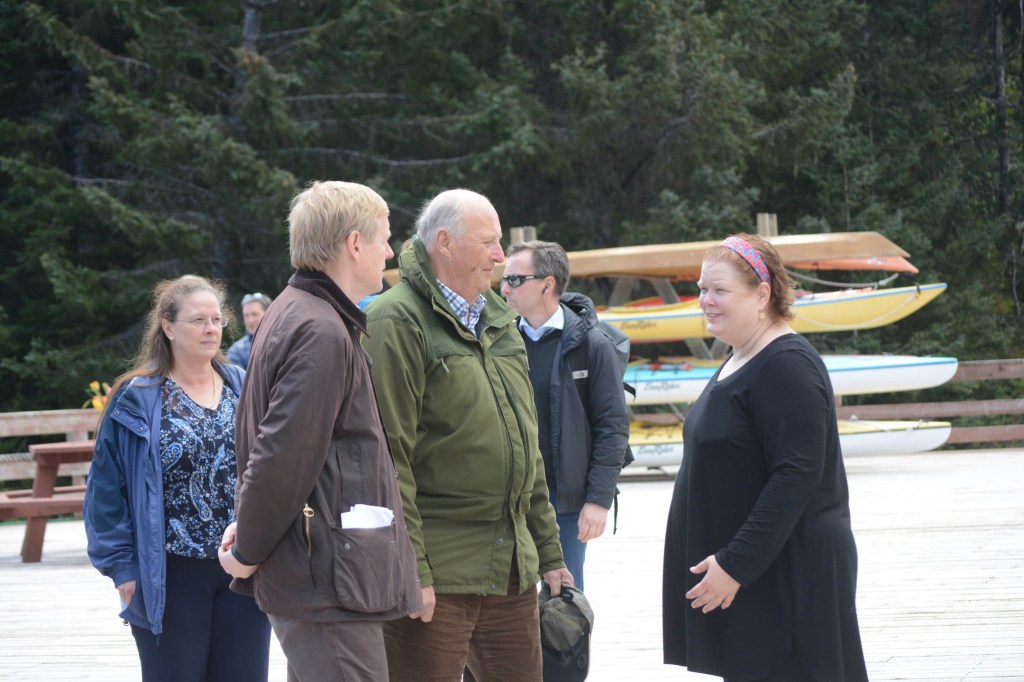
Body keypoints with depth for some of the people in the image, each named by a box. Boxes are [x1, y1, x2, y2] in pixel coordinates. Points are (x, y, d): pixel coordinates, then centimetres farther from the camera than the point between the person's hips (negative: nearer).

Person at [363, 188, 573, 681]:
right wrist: (410, 571, -19)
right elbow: (389, 456, -16)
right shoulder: (398, 322, -10)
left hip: (511, 568, 8)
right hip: (437, 575, -8)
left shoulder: (498, 323, 17)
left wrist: (548, 554, 19)